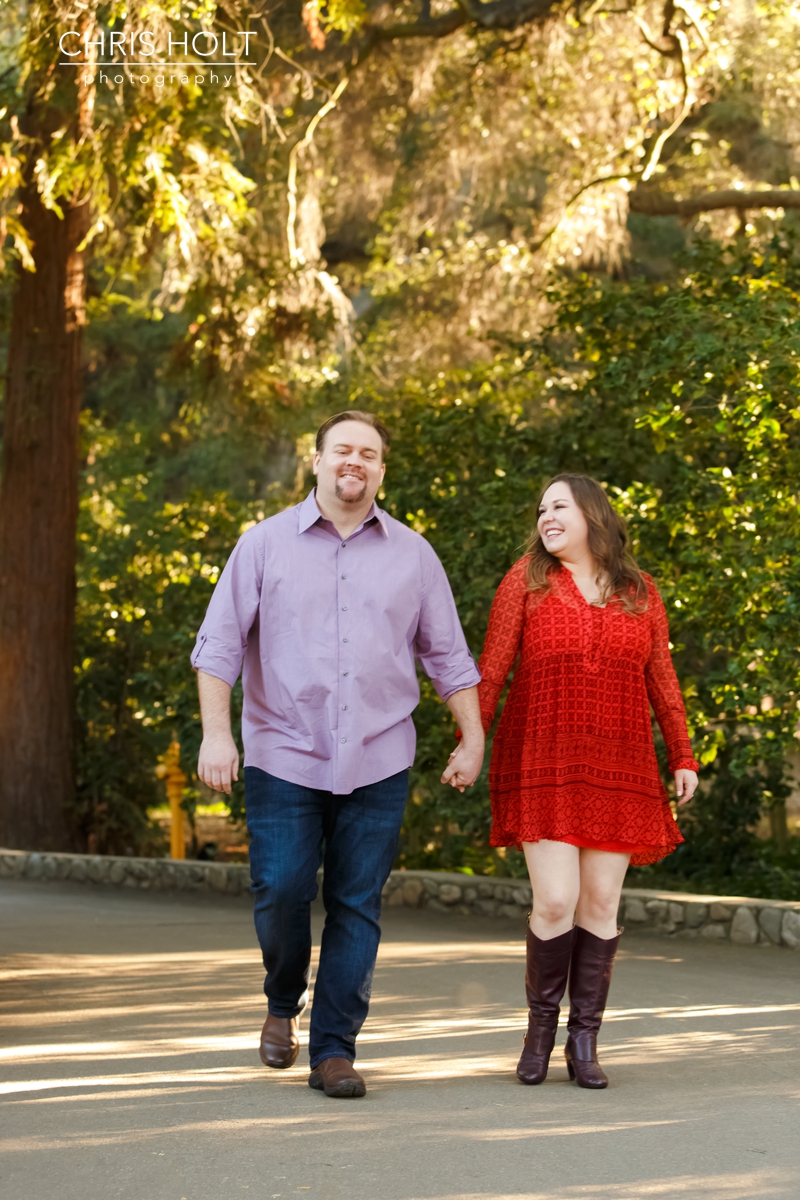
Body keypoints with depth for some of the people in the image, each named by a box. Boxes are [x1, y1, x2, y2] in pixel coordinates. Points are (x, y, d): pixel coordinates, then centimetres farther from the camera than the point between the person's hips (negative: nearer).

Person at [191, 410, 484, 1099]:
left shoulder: (412, 554, 9)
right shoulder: (266, 544, 4)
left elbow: (449, 656, 14)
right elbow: (219, 643, 1)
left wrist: (473, 740, 10)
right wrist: (216, 732, -8)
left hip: (379, 761, 1)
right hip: (284, 757, -1)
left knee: (357, 907, 1)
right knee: (281, 893, -6)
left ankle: (334, 1048, 10)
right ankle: (284, 1003, 23)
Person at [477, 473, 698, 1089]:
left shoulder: (640, 594, 9)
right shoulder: (527, 581, 4)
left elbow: (662, 680, 12)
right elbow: (492, 670, 0)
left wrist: (683, 757, 7)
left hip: (617, 770, 2)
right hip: (542, 767, -2)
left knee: (601, 903, 1)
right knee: (555, 901, -9)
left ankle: (584, 1040, 11)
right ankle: (541, 1024, 13)